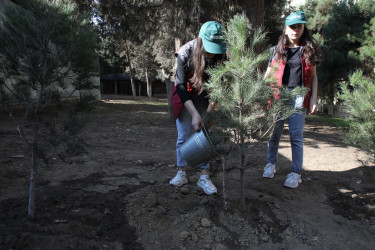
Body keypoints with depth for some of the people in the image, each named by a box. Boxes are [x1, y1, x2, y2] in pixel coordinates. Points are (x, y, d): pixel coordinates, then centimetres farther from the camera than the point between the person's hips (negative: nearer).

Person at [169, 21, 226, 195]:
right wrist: (194, 114, -30)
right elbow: (181, 86, -24)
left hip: (205, 96, 2)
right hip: (184, 95, -1)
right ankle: (181, 173, 16)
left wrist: (210, 111, -18)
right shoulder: (185, 53, -29)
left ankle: (204, 177, 5)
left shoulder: (220, 55, -22)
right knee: (184, 135, 0)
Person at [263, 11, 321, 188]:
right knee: (274, 133, 6)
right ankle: (271, 164, 25)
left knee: (296, 136, -1)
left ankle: (296, 173, 9)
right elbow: (268, 74, 11)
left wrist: (314, 99, 2)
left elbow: (313, 77, 11)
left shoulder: (309, 50, 10)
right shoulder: (278, 50, 10)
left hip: (298, 96, -1)